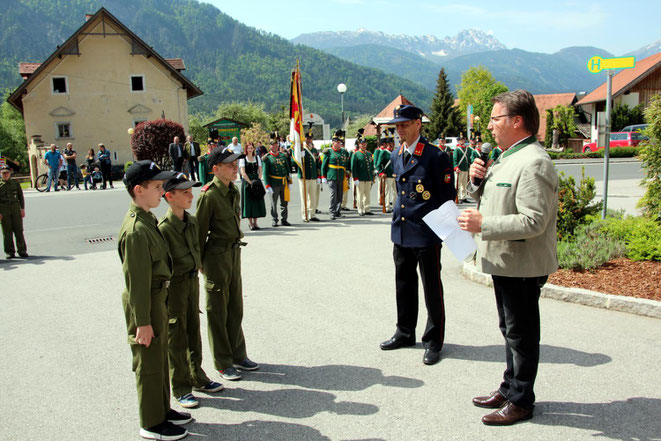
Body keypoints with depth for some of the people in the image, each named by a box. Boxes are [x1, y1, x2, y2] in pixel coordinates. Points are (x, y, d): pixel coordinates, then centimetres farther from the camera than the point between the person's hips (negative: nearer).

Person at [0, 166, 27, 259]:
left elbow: (21, 197, 11)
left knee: (19, 230, 0)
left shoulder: (16, 183, 12)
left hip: (16, 208, 1)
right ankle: (9, 252, 5)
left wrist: (22, 209, 1)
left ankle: (22, 251, 5)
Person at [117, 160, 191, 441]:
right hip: (144, 303, -10)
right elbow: (137, 280, -24)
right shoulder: (136, 230, -25)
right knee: (149, 364, 5)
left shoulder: (147, 220, 7)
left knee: (160, 358, 21)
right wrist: (143, 321, -20)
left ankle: (162, 410, 37)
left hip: (157, 296, 10)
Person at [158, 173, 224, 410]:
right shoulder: (164, 228, -19)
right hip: (174, 285, -7)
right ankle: (181, 389, 17)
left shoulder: (192, 221, 5)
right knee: (177, 338, 4)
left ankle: (197, 378, 33)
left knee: (194, 331, 18)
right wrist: (164, 290, -17)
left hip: (192, 281, 7)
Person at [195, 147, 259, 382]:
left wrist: (235, 248, 16)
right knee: (218, 310, 6)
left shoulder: (233, 191, 6)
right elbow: (200, 230, -13)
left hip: (234, 252, 8)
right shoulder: (209, 194, -18)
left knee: (236, 306, 17)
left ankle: (238, 355, 31)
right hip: (217, 255, -8)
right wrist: (200, 261, -6)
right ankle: (223, 363, 19)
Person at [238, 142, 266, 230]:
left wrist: (257, 181, -6)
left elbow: (260, 171, 9)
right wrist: (250, 182, -14)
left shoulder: (257, 158, 11)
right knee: (248, 200, -3)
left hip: (256, 181, 4)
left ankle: (255, 222, 9)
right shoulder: (243, 159, -1)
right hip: (246, 182, -3)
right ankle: (250, 223, 2)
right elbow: (242, 172, -8)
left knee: (257, 200, 2)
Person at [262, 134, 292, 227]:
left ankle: (284, 220, 16)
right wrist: (267, 186, -13)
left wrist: (289, 182, 10)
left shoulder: (283, 156, 11)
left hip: (284, 184, 4)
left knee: (284, 203, 7)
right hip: (274, 184, -4)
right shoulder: (267, 158, -2)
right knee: (274, 203, 4)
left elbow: (288, 169, 15)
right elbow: (265, 173, -6)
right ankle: (274, 220, 14)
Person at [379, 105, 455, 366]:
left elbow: (447, 196, -10)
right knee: (404, 285, 17)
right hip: (401, 232, 7)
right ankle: (405, 333, 33)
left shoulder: (435, 156, -12)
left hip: (426, 234, -7)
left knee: (431, 287, 4)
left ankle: (433, 341, 18)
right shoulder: (395, 156, 10)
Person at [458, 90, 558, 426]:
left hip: (522, 265, -10)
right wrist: (478, 180, 2)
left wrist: (483, 224, -25)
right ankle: (509, 388, 33)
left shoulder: (533, 162, -20)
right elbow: (491, 201, 21)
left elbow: (533, 222, -27)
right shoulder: (508, 158, 13)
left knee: (521, 333, 3)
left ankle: (520, 401, 17)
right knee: (510, 330, 19)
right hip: (504, 261, 10)